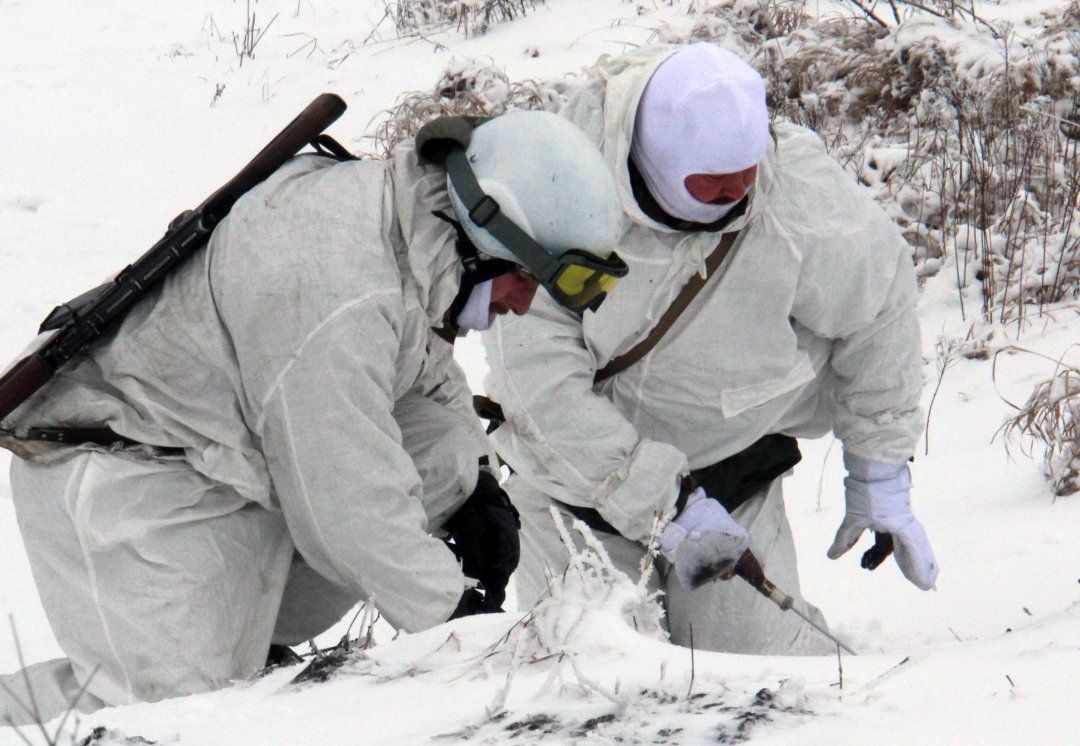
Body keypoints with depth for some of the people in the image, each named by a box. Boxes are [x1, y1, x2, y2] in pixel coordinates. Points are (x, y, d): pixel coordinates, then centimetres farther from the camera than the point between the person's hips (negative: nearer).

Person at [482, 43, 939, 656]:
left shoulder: (799, 192, -21)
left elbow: (879, 304, -1)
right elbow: (540, 388, -27)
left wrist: (883, 479, 4)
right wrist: (671, 507, -29)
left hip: (733, 481, 1)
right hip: (579, 467, -1)